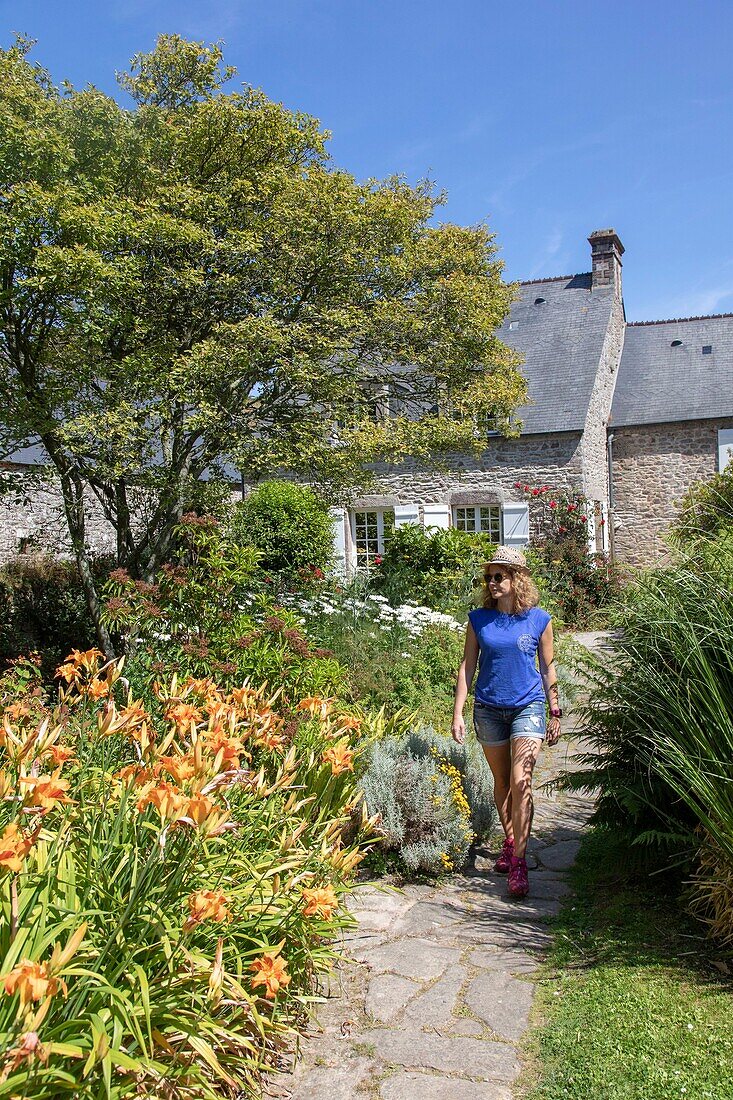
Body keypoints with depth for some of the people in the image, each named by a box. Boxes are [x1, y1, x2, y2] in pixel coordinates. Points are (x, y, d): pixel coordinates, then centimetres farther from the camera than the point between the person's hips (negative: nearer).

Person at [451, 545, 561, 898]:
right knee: (501, 782, 14)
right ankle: (509, 843, 34)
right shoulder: (479, 619, -1)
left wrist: (555, 713, 6)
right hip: (489, 709, 2)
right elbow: (467, 666, 3)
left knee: (520, 782, -12)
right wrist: (458, 713, 0)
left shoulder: (538, 619, -3)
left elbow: (548, 667, 5)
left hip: (528, 707, -2)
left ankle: (518, 863, -7)